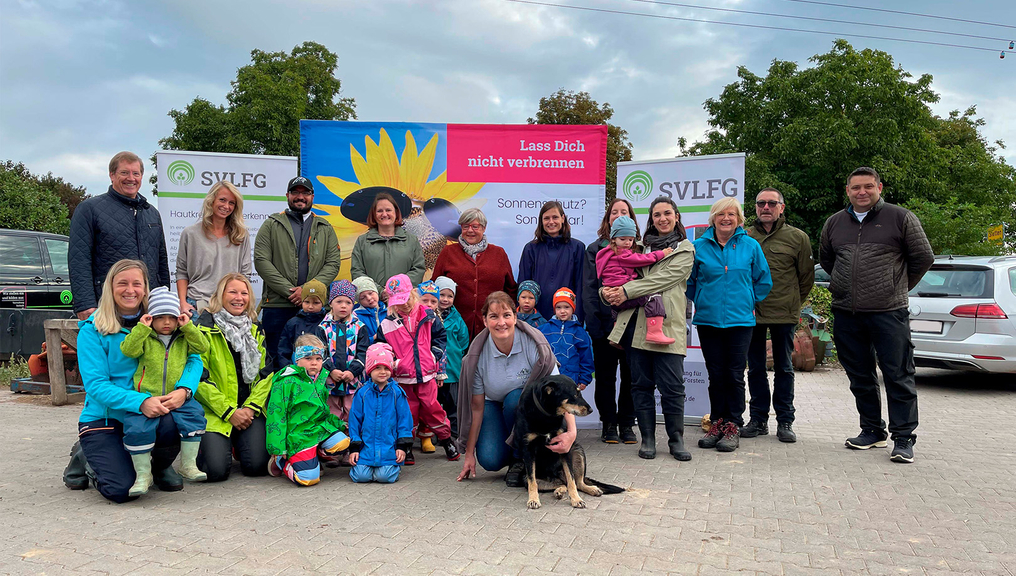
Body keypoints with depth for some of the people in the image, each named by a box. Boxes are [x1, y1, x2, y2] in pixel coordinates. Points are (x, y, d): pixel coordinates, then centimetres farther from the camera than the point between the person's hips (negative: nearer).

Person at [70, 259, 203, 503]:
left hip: (149, 414, 3)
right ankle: (86, 459, 16)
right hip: (103, 419, -2)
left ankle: (162, 465, 4)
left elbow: (193, 358, -4)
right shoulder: (92, 330, -7)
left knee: (170, 423, -33)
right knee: (121, 490, -20)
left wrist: (183, 389, -26)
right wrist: (140, 401, -32)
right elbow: (95, 384, -15)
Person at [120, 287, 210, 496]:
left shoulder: (183, 339, 13)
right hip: (146, 397, -2)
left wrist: (188, 327, -4)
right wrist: (141, 327, -13)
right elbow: (128, 350, -11)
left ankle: (188, 465, -1)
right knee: (137, 427, -22)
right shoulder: (144, 339, 6)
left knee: (194, 414, -18)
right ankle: (143, 474, -6)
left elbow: (202, 347, -1)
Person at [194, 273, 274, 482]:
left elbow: (265, 372, 9)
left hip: (250, 410, 4)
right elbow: (199, 377, -9)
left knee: (257, 465, -13)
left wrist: (251, 407, -5)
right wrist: (229, 412, -12)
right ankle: (203, 448, 18)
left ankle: (237, 444, 22)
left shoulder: (256, 329, 11)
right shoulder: (204, 327, -4)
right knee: (217, 470, -18)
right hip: (214, 411, -3)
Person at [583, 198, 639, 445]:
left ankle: (626, 424, 16)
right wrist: (594, 323, -7)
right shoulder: (595, 249, 7)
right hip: (605, 322, 0)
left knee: (630, 375, 5)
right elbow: (589, 288, 2)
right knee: (605, 376, 5)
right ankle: (609, 424, 16)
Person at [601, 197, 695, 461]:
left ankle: (676, 439, 11)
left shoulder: (685, 250, 7)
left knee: (672, 385, -5)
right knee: (641, 384, 5)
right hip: (636, 322, 4)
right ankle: (647, 438, 15)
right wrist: (607, 291, -6)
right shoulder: (642, 247, 19)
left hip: (667, 324, -4)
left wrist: (626, 291, -13)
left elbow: (663, 278, -8)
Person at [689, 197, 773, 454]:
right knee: (715, 374, 7)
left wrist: (749, 303, 9)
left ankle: (733, 426, 10)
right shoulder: (699, 247, 2)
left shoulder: (750, 246, 2)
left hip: (740, 320, -1)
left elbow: (763, 280, 12)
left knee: (735, 375, 0)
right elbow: (689, 281, 15)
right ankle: (717, 423, 18)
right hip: (708, 320, 1)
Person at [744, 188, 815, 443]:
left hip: (784, 315, -1)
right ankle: (758, 420, 18)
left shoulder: (797, 237, 2)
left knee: (784, 369, 7)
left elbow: (807, 276, 8)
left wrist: (793, 303, 8)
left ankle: (785, 422, 15)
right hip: (751, 314, 2)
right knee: (755, 368, 8)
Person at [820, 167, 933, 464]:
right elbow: (825, 259, 26)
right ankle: (872, 431, 24)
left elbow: (923, 257, 5)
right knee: (860, 377, 11)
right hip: (846, 315, 5)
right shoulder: (834, 223, 12)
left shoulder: (901, 218, 0)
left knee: (898, 377, -2)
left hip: (889, 313, -4)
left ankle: (903, 438, 6)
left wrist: (900, 288, 10)